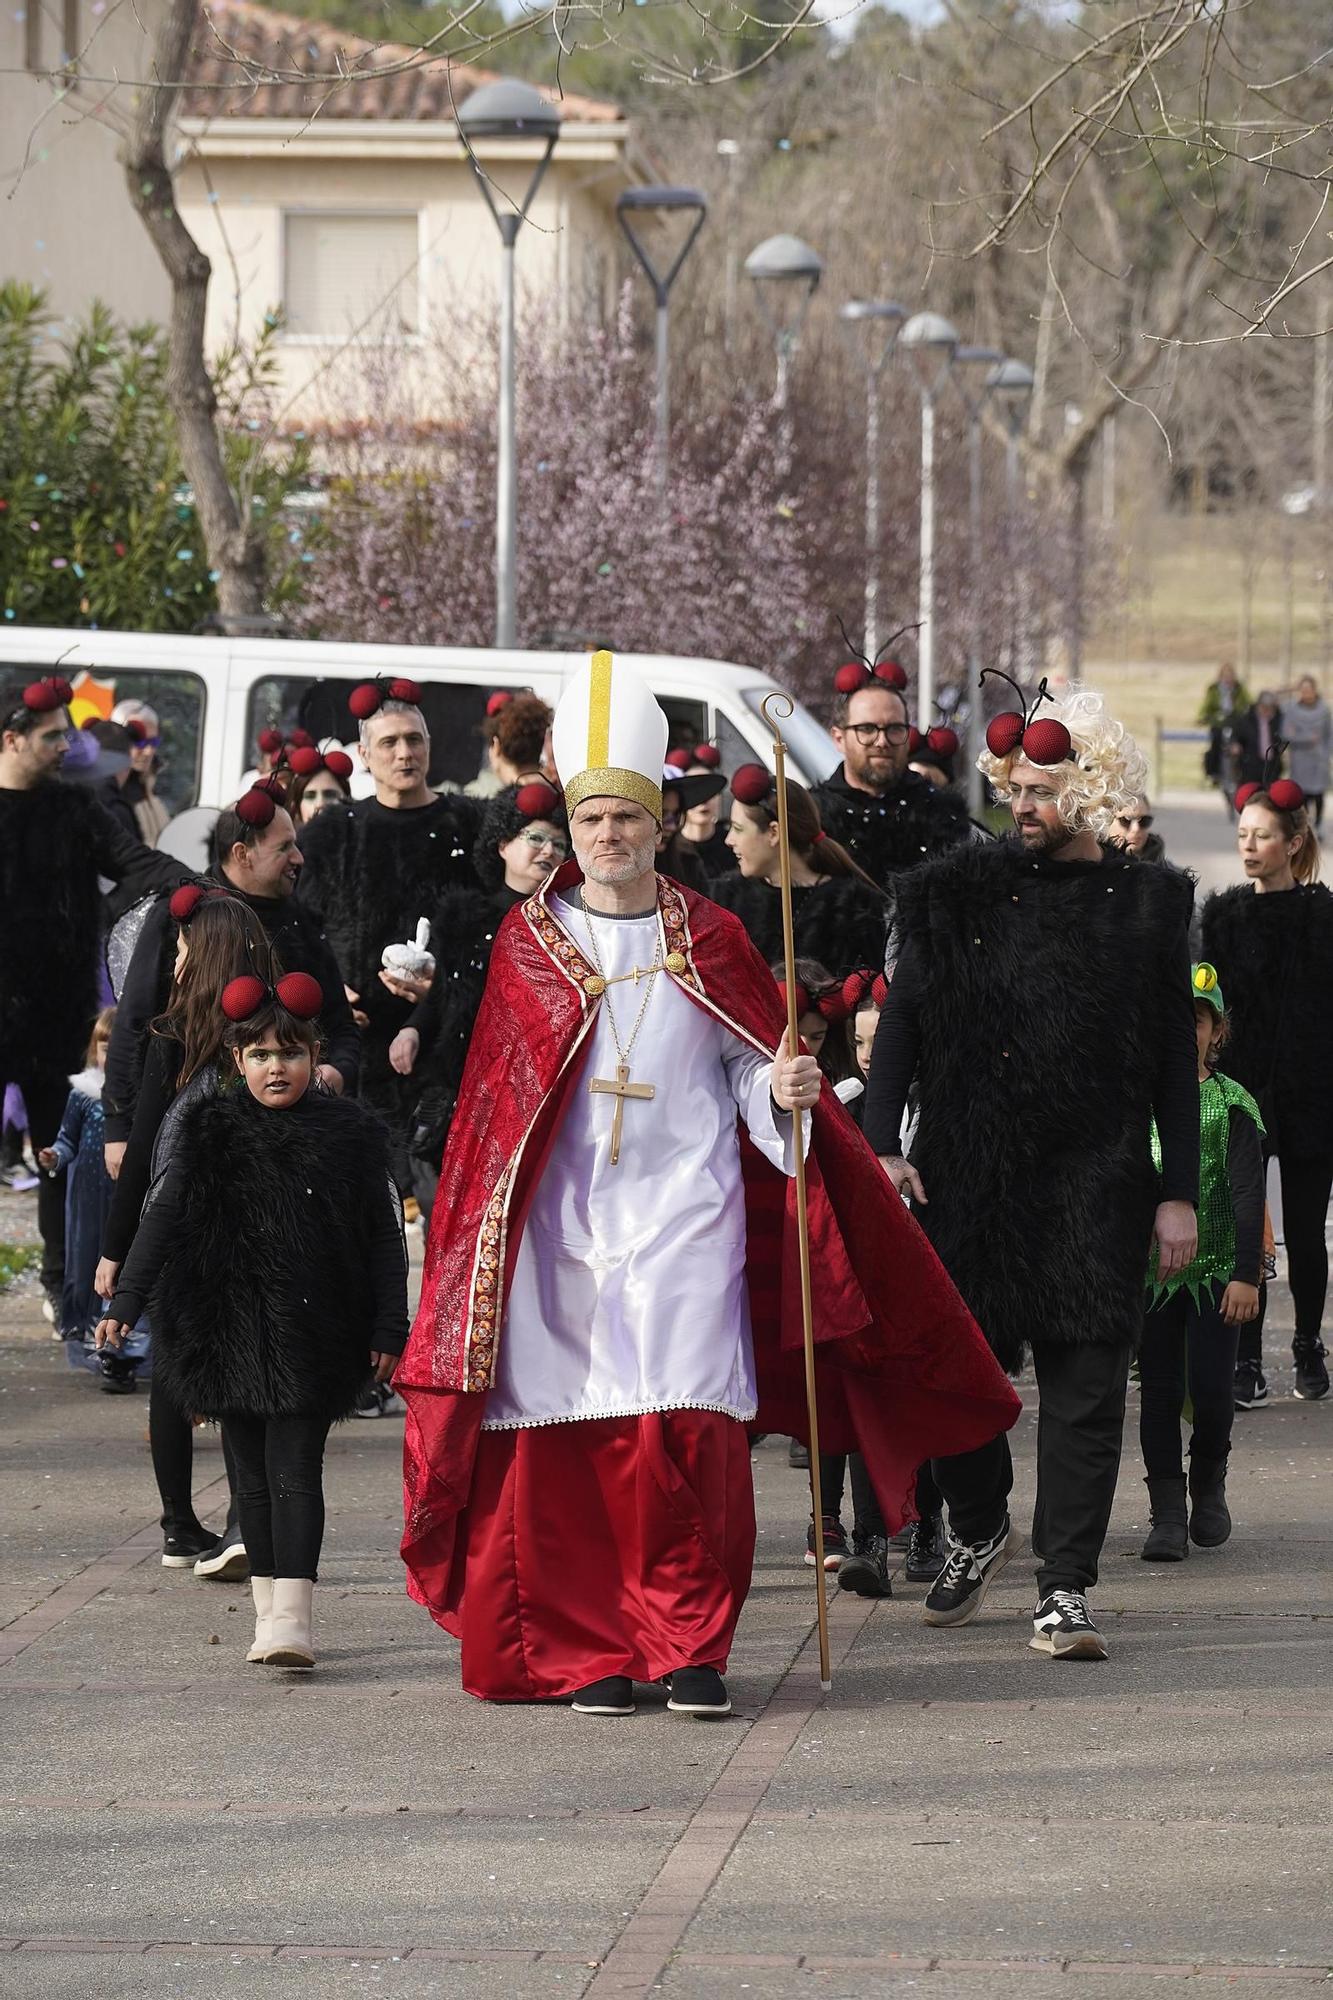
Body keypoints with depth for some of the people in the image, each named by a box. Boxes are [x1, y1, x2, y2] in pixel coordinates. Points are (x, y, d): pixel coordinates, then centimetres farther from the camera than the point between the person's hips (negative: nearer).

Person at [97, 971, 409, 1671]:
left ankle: (291, 1616, -18)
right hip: (230, 1332, 2)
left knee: (295, 1470, -11)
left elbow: (386, 1237, 5)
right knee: (255, 1474, 8)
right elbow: (161, 1216, 3)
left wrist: (388, 1329, 0)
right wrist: (125, 1302, -7)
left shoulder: (349, 1134, 2)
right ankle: (269, 1607, 16)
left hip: (312, 1336, -2)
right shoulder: (210, 1133, 5)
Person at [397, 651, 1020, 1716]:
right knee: (567, 1437, -3)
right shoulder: (530, 940, 9)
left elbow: (754, 1070, 9)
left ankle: (692, 1645, -5)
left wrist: (786, 1092, -11)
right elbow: (495, 1096, 14)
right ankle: (591, 1649, 6)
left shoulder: (709, 939, 9)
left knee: (686, 1425, -12)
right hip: (560, 1220, 1)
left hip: (681, 1214, -1)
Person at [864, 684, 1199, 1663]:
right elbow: (901, 1020, 5)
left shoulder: (1145, 904, 5)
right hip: (969, 1173, 1)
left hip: (1093, 1179, -1)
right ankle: (980, 1527, 30)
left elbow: (1176, 1059, 7)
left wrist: (1178, 1192, 2)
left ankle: (1066, 1585, 1)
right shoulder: (963, 892, 6)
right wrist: (882, 1142, -7)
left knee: (1084, 1379, -4)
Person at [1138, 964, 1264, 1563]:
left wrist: (1247, 1275, -13)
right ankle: (1168, 1516, 4)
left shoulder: (1233, 1105, -1)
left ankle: (1208, 1485, 24)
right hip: (1149, 1271, 2)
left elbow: (1247, 1195, -6)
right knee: (1159, 1393, 0)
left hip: (1214, 1272, -2)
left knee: (1210, 1390, -4)